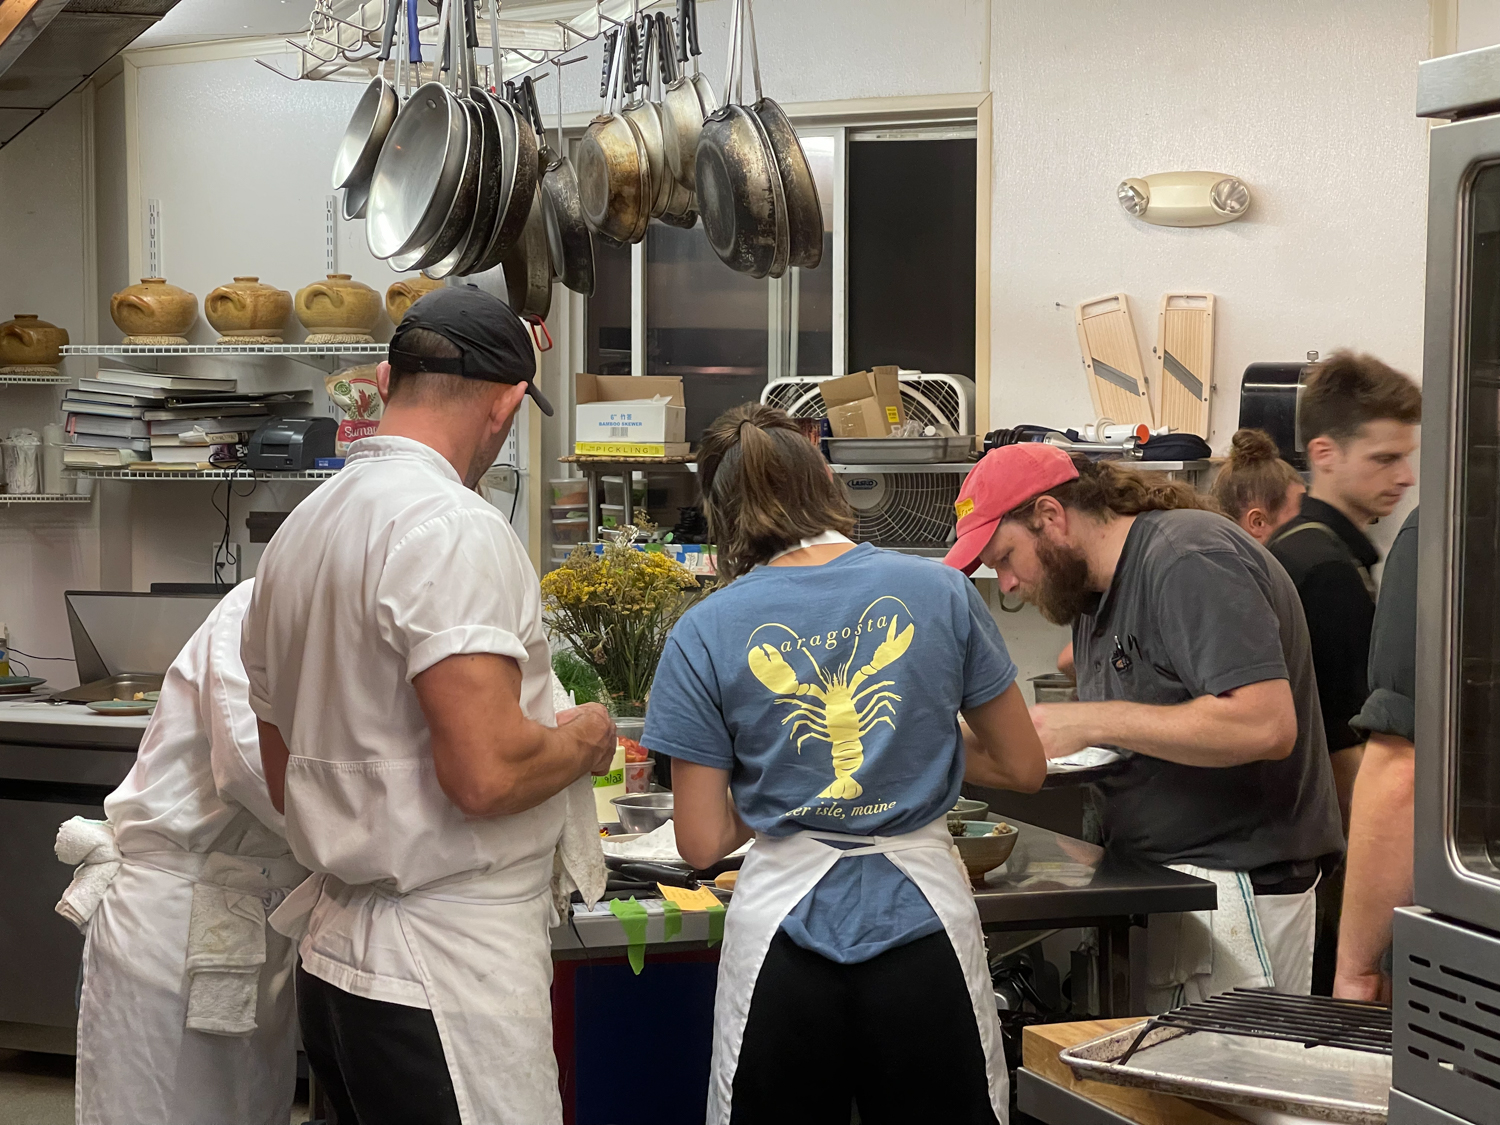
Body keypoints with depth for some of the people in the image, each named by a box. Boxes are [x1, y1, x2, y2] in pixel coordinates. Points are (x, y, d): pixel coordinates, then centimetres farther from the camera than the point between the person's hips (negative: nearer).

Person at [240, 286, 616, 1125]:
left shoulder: (300, 529, 13)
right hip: (444, 981, -9)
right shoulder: (453, 528, -16)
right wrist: (587, 739, -5)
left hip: (335, 955, 9)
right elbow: (486, 773, -24)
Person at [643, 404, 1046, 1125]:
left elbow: (702, 843, -1)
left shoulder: (705, 633, -3)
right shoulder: (940, 591, -1)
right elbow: (1023, 767, 8)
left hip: (785, 926, 0)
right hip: (924, 922, 1)